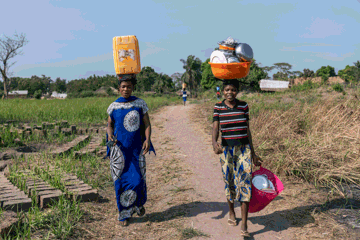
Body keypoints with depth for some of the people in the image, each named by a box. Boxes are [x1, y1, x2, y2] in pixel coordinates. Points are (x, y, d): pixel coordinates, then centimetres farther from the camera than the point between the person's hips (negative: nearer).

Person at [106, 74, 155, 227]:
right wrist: (110, 135, -12)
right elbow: (110, 125, 10)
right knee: (121, 180, 2)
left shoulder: (140, 104, 2)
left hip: (136, 148, 0)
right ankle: (124, 214, 18)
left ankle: (139, 204, 32)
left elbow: (147, 124, 1)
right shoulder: (113, 106, 3)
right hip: (119, 149, 0)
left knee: (138, 179, -1)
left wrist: (147, 139, -16)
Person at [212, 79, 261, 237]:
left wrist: (253, 154, 11)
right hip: (226, 149, 0)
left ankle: (244, 225, -7)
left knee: (245, 182, -9)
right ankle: (231, 212, 38)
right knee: (229, 182, 11)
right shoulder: (218, 107, -1)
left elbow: (247, 130, 8)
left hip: (244, 148, 0)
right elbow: (215, 128, -12)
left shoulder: (244, 106, 3)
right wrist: (214, 143, -33)